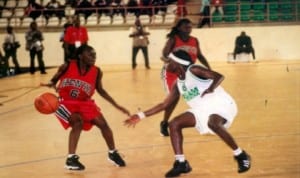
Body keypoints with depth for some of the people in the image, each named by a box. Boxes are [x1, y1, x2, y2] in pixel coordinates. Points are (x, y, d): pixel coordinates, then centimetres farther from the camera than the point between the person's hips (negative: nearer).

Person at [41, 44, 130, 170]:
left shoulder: (97, 72, -11)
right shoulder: (66, 67, -17)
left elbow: (100, 90, 5)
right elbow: (54, 80, -2)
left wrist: (116, 106, 2)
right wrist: (51, 84, -28)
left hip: (84, 102, 4)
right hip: (65, 102, -4)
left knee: (103, 124, -3)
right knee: (78, 123, -27)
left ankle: (113, 153, 20)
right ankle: (71, 159, -17)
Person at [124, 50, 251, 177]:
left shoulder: (194, 70, -12)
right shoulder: (178, 83, 11)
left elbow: (219, 76, -22)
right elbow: (164, 104, 16)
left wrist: (211, 88, -43)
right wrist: (141, 116, 14)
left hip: (221, 104, -8)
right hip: (203, 110, 8)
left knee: (213, 123, -39)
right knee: (174, 124, -2)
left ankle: (241, 156, -22)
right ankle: (181, 163, -1)